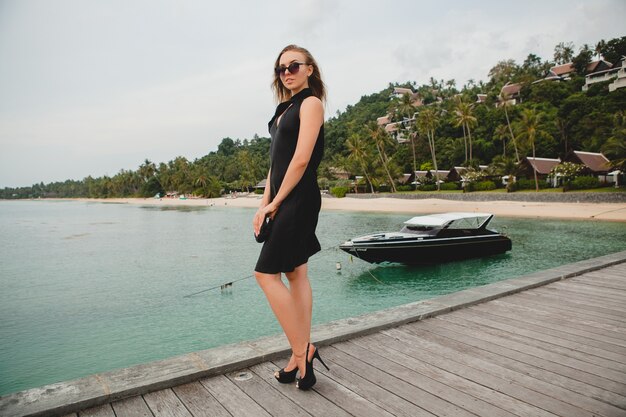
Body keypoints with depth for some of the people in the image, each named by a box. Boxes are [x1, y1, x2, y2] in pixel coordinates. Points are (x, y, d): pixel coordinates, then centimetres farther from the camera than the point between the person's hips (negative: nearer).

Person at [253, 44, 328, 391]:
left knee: (266, 273, -9)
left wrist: (275, 202, -12)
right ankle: (302, 355, 18)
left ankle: (301, 351, 2)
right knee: (295, 274, 9)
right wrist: (265, 203, 8)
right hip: (284, 200, 9)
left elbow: (301, 159, -17)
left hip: (298, 199, -9)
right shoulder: (286, 108, 19)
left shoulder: (311, 103, -7)